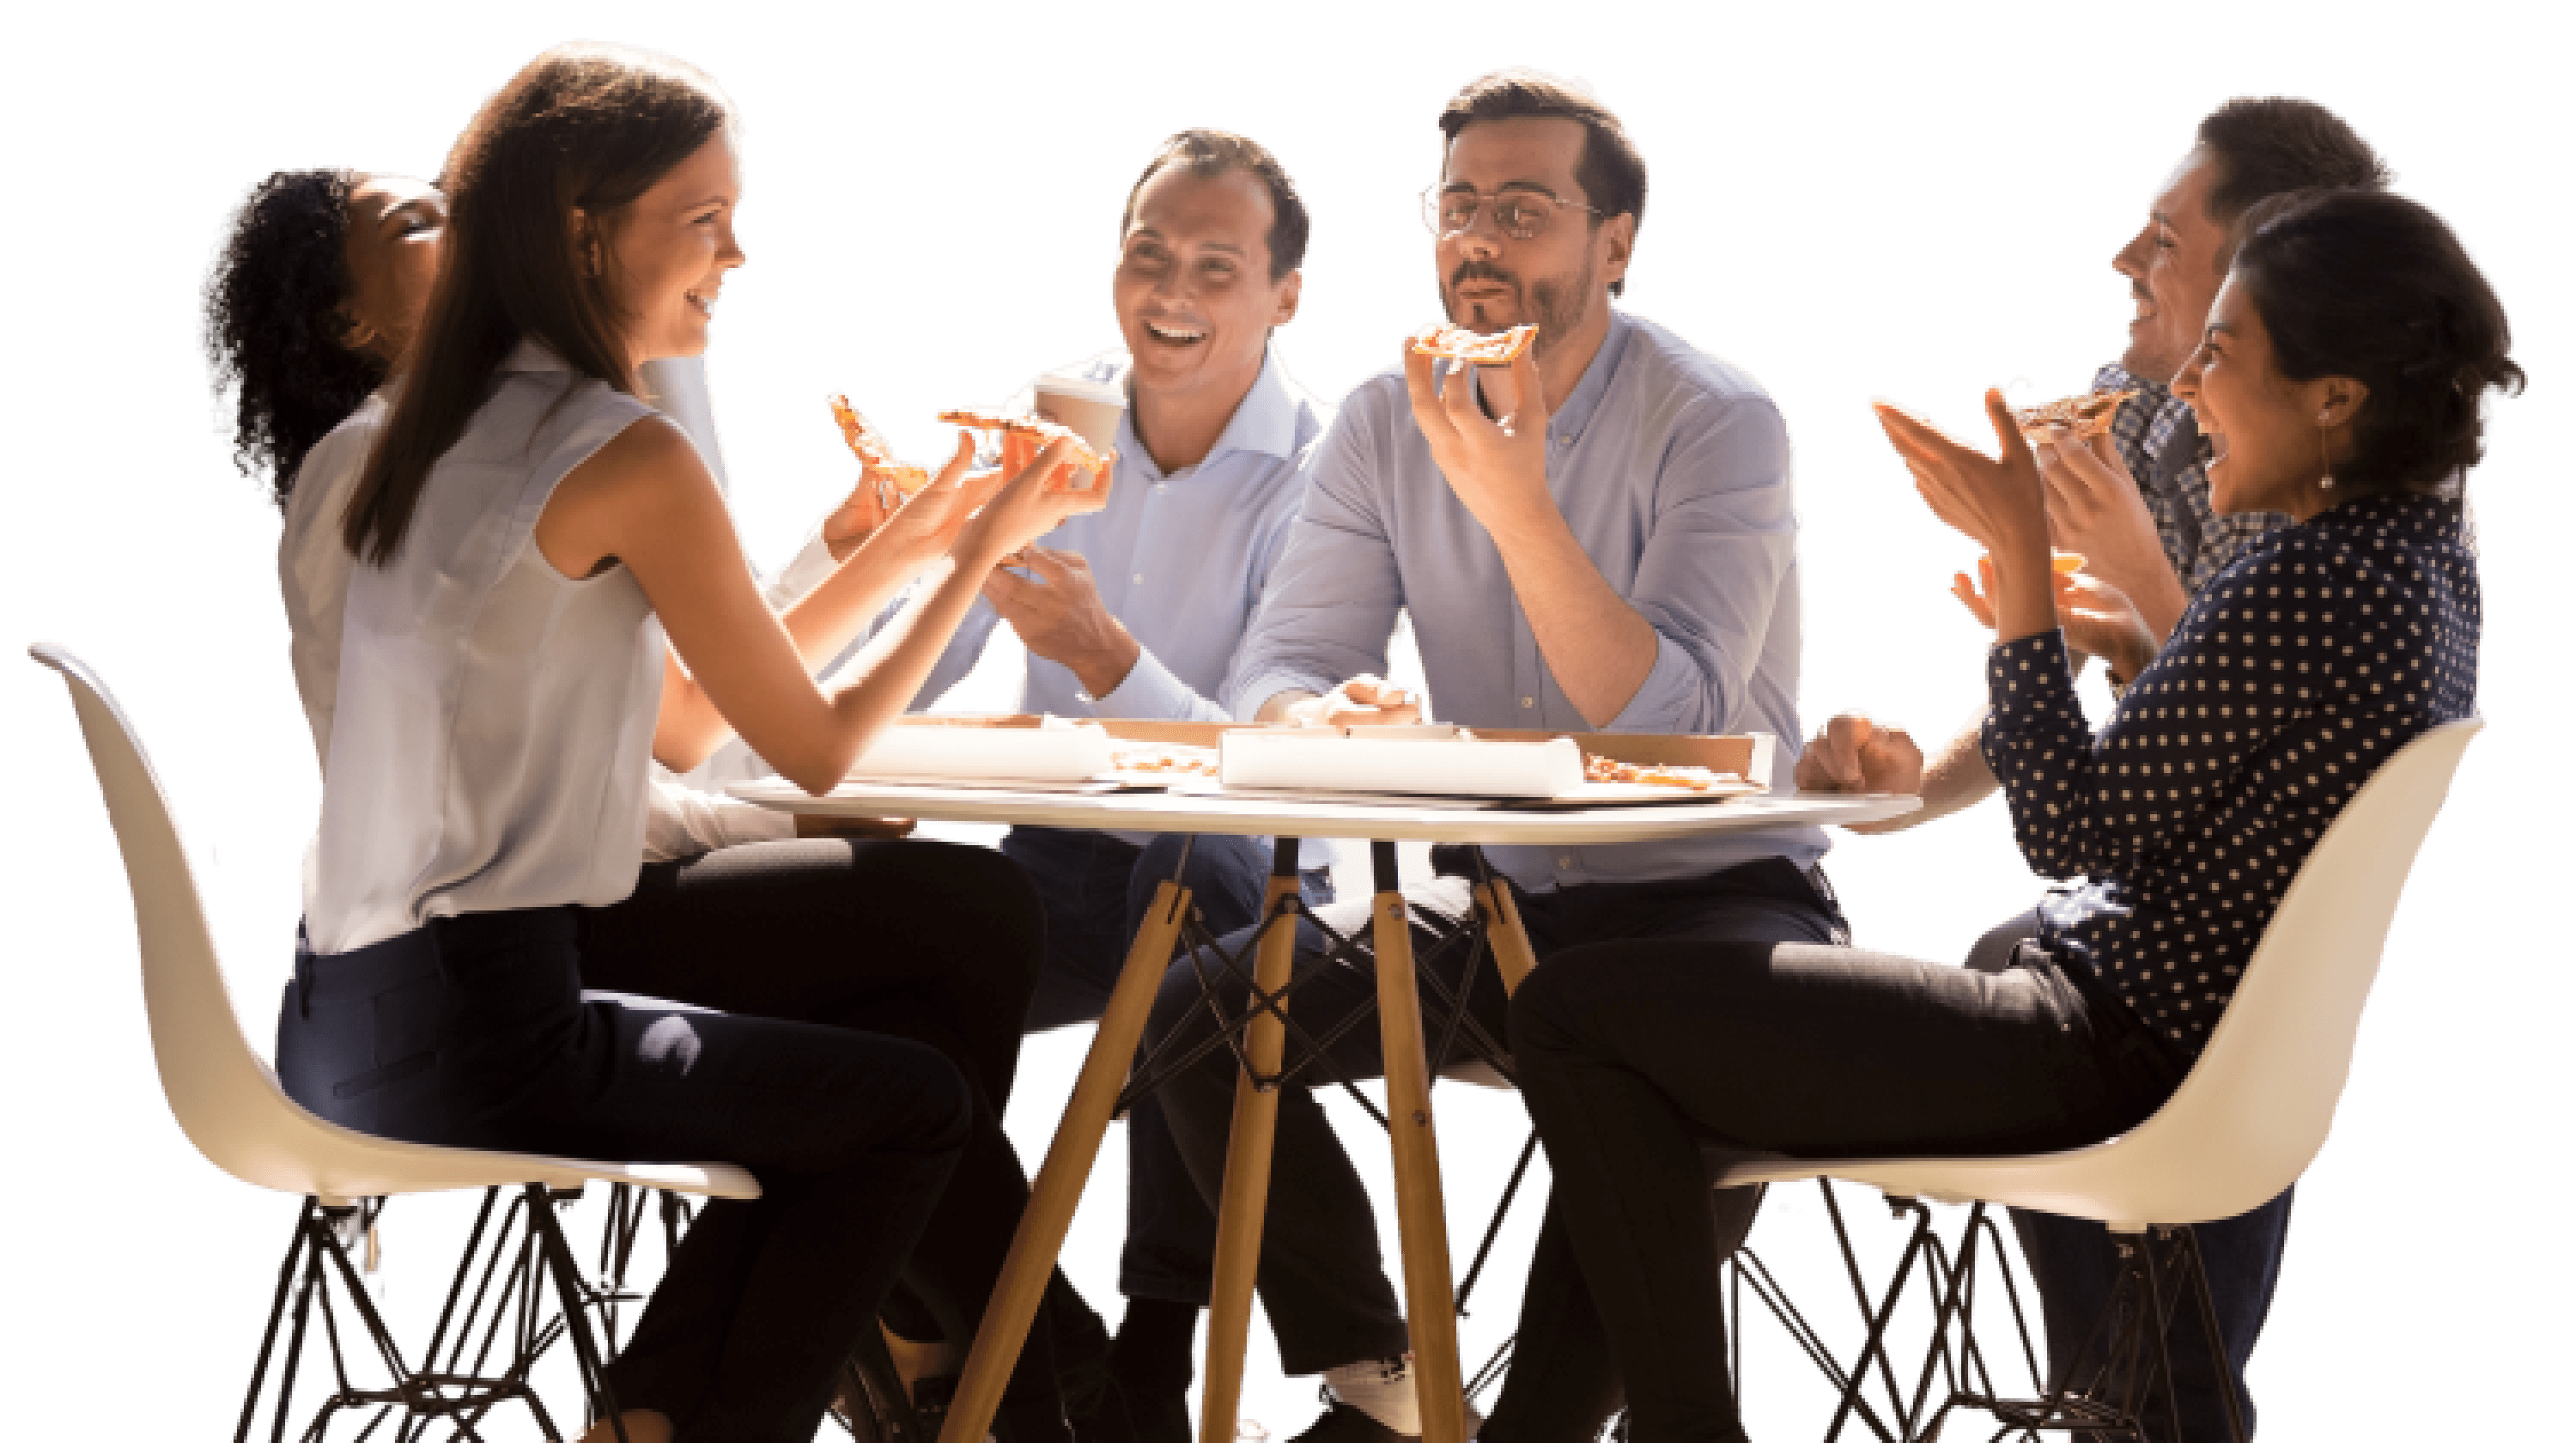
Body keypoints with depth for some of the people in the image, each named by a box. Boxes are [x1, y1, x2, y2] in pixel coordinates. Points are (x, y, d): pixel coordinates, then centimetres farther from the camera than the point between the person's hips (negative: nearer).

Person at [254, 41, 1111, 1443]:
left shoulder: (444, 433, 13)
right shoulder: (625, 459, -14)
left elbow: (680, 722, 17)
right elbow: (818, 750, -5)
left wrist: (900, 550, 17)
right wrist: (980, 554, 7)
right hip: (477, 1037, -8)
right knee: (919, 1104, 11)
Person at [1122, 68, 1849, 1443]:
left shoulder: (1717, 423, -13)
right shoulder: (1384, 422, 2)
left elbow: (1672, 723, -24)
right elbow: (1277, 665, -2)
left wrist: (1516, 501, -34)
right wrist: (1312, 718, -28)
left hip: (1707, 887, -5)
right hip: (1489, 891, 5)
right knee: (1194, 1012, -15)